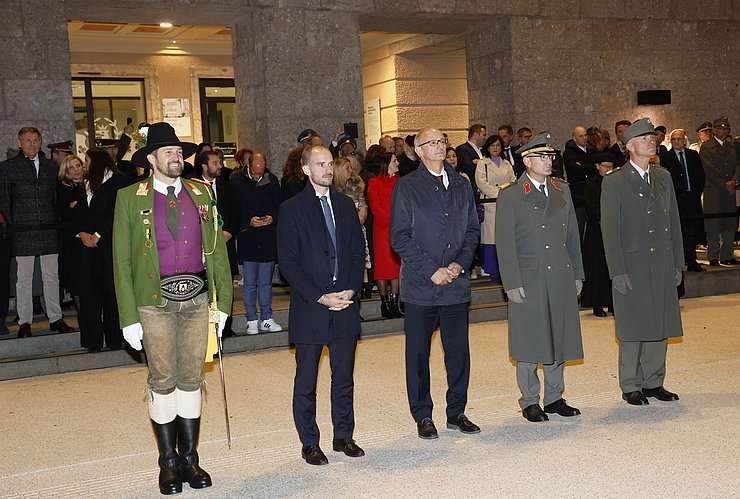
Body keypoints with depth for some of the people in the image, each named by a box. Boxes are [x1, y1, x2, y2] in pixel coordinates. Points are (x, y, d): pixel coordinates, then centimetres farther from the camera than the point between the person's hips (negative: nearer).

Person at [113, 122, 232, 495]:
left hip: (196, 297, 3)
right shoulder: (130, 198, 0)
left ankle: (189, 458, 21)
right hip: (156, 300, -3)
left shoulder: (201, 193, 9)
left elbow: (217, 250, 11)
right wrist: (129, 317, -7)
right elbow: (122, 261, -2)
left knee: (191, 379, 9)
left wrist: (223, 302, 6)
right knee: (162, 380, 3)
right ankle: (168, 462, 17)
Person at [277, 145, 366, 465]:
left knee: (344, 377, 12)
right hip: (310, 307, -4)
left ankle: (343, 436, 25)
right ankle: (310, 444, 18)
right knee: (306, 382, 6)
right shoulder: (292, 209, -4)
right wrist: (320, 297, -13)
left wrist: (352, 290, -4)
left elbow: (358, 252, 10)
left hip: (345, 304, 4)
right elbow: (288, 262, -8)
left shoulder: (346, 205, 11)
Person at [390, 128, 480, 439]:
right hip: (420, 286, -4)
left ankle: (457, 412, 23)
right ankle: (423, 416, 19)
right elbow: (400, 237, -8)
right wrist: (432, 270, -13)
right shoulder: (406, 187, -3)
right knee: (418, 354, 5)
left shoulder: (461, 185, 12)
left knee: (459, 352, 7)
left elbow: (472, 229, 13)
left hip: (456, 284, 4)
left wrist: (460, 263, -3)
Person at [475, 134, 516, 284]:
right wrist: (499, 193, -11)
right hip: (490, 205, -4)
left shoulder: (507, 164, 21)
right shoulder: (482, 164, 6)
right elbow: (482, 183, -6)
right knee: (491, 238, -7)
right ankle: (493, 273, -2)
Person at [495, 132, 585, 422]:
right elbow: (505, 243, -6)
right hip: (529, 280, -5)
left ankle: (554, 397, 24)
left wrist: (577, 274, 11)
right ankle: (530, 401, 15)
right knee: (529, 342, 2)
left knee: (559, 338, 11)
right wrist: (512, 283, -12)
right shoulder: (510, 196, -4)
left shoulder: (562, 190, 12)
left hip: (561, 278, 5)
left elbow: (573, 234, 15)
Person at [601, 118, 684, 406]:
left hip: (662, 265, 6)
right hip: (632, 266, -5)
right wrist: (617, 271, -13)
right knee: (633, 329, 1)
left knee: (660, 327, 10)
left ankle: (653, 382, 23)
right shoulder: (614, 182, -5)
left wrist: (677, 263, 11)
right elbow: (609, 230, -8)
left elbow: (674, 222, 15)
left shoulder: (663, 177, 13)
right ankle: (630, 387, 13)